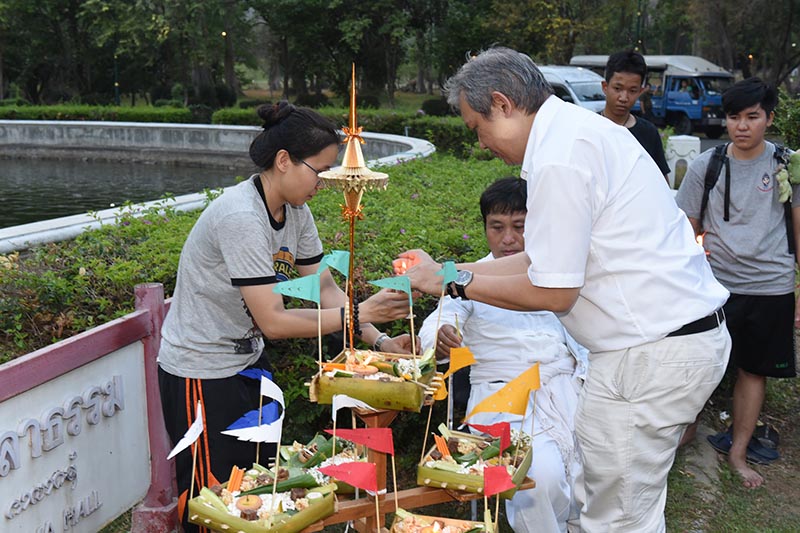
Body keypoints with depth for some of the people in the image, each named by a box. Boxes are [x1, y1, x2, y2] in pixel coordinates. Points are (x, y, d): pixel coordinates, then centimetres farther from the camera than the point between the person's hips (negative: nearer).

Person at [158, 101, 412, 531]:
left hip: (246, 359, 8)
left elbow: (324, 289, 2)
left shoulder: (296, 213, -1)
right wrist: (359, 313, -26)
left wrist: (378, 342, -9)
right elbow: (273, 322, -29)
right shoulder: (240, 217, -28)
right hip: (201, 374, -8)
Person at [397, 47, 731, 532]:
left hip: (652, 355, -10)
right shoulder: (575, 129, 13)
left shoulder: (558, 160, -20)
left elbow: (552, 292, -16)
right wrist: (448, 269, 16)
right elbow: (544, 260, 16)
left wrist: (454, 283, -5)